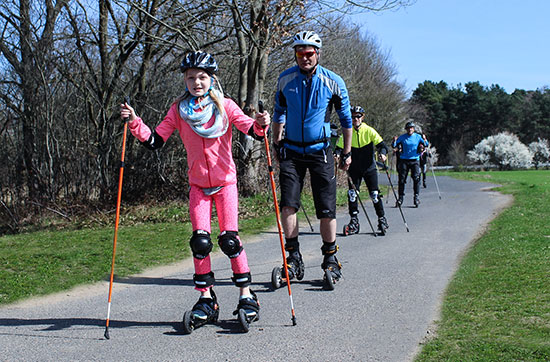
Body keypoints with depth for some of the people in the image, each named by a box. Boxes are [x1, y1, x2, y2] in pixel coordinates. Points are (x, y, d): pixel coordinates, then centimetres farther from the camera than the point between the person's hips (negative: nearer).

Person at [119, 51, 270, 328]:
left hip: (225, 183, -2)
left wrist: (260, 125, -35)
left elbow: (250, 128, -13)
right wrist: (134, 123, -14)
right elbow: (154, 141, 1)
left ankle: (246, 296, 4)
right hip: (198, 185, 2)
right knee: (200, 241, -6)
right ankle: (206, 299, 5)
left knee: (229, 240, -8)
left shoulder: (224, 106, -3)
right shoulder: (178, 110, 2)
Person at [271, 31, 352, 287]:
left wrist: (347, 152, 6)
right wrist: (276, 143, 12)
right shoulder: (285, 79, -1)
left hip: (320, 151, -1)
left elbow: (346, 118, 5)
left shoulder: (333, 81, -6)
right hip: (291, 151, 2)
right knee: (288, 204, -11)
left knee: (327, 208, -3)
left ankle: (330, 260, 11)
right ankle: (294, 258, -2)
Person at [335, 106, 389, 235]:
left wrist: (382, 153, -29)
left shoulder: (369, 131, -6)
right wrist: (337, 155, -24)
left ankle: (382, 220, 13)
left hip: (369, 167, -1)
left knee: (374, 194, -4)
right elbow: (339, 147, -2)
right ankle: (354, 222, 1)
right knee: (352, 194, -8)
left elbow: (381, 144, -8)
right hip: (354, 169, 1)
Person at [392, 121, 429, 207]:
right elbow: (394, 146, 2)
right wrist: (394, 141, -18)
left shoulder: (418, 137, 5)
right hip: (404, 160, 0)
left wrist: (425, 140, -18)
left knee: (416, 178, -13)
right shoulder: (402, 137, 3)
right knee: (402, 179, -3)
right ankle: (401, 197, 6)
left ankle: (416, 196, -6)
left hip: (415, 160, 0)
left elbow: (426, 145, 2)